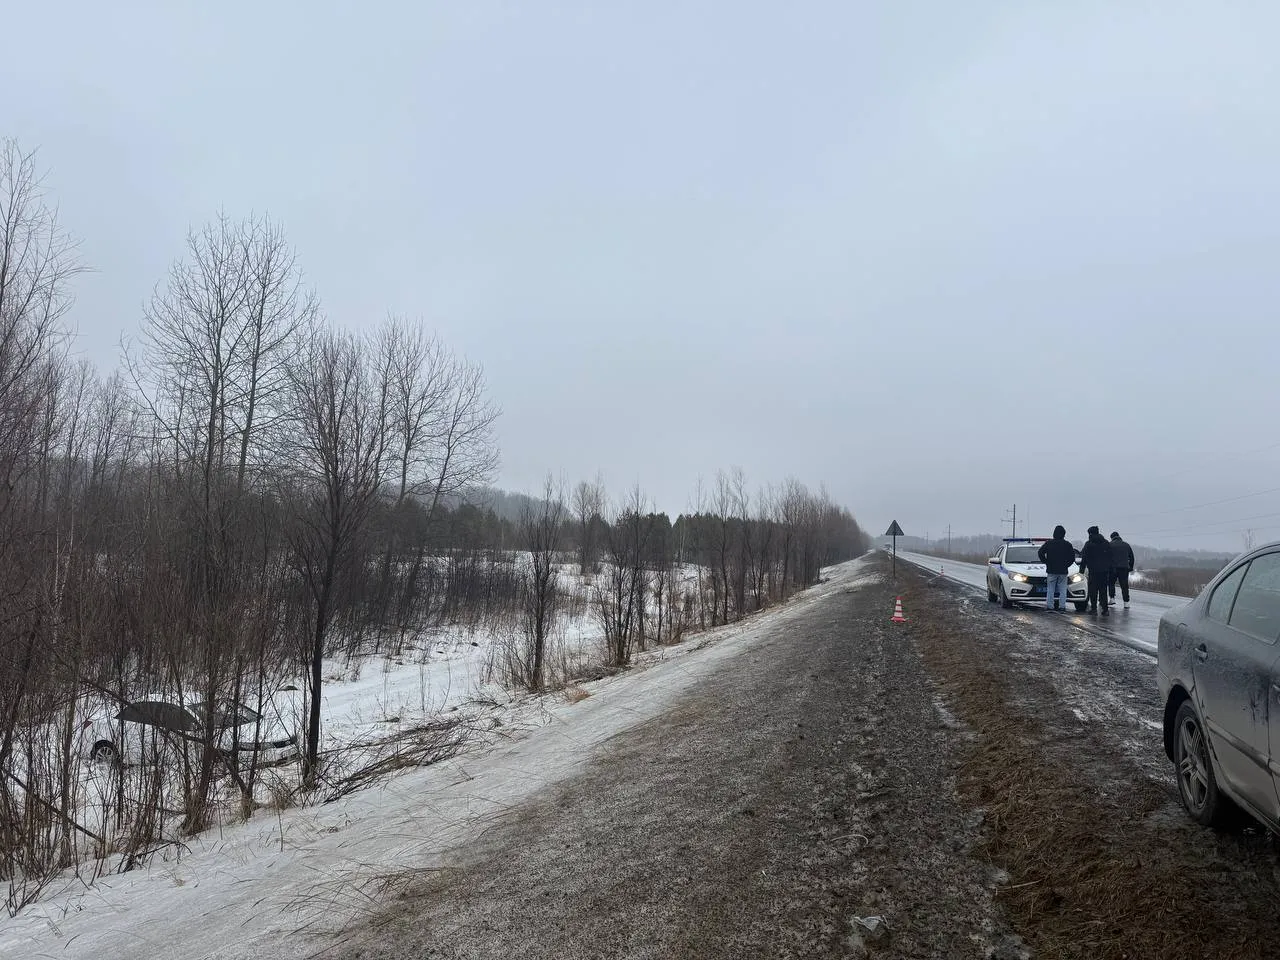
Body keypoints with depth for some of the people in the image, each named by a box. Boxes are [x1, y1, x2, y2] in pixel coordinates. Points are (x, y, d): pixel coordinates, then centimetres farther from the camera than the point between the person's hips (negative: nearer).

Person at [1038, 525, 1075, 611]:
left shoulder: (1048, 543, -2)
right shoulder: (1067, 544, 1)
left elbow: (1041, 553, -7)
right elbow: (1072, 557, 2)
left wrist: (1046, 562, 3)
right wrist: (1066, 564, 12)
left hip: (1051, 570, -1)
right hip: (1063, 571, 1)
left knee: (1050, 589, 4)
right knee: (1063, 589, 6)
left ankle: (1049, 605, 0)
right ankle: (1062, 606, 2)